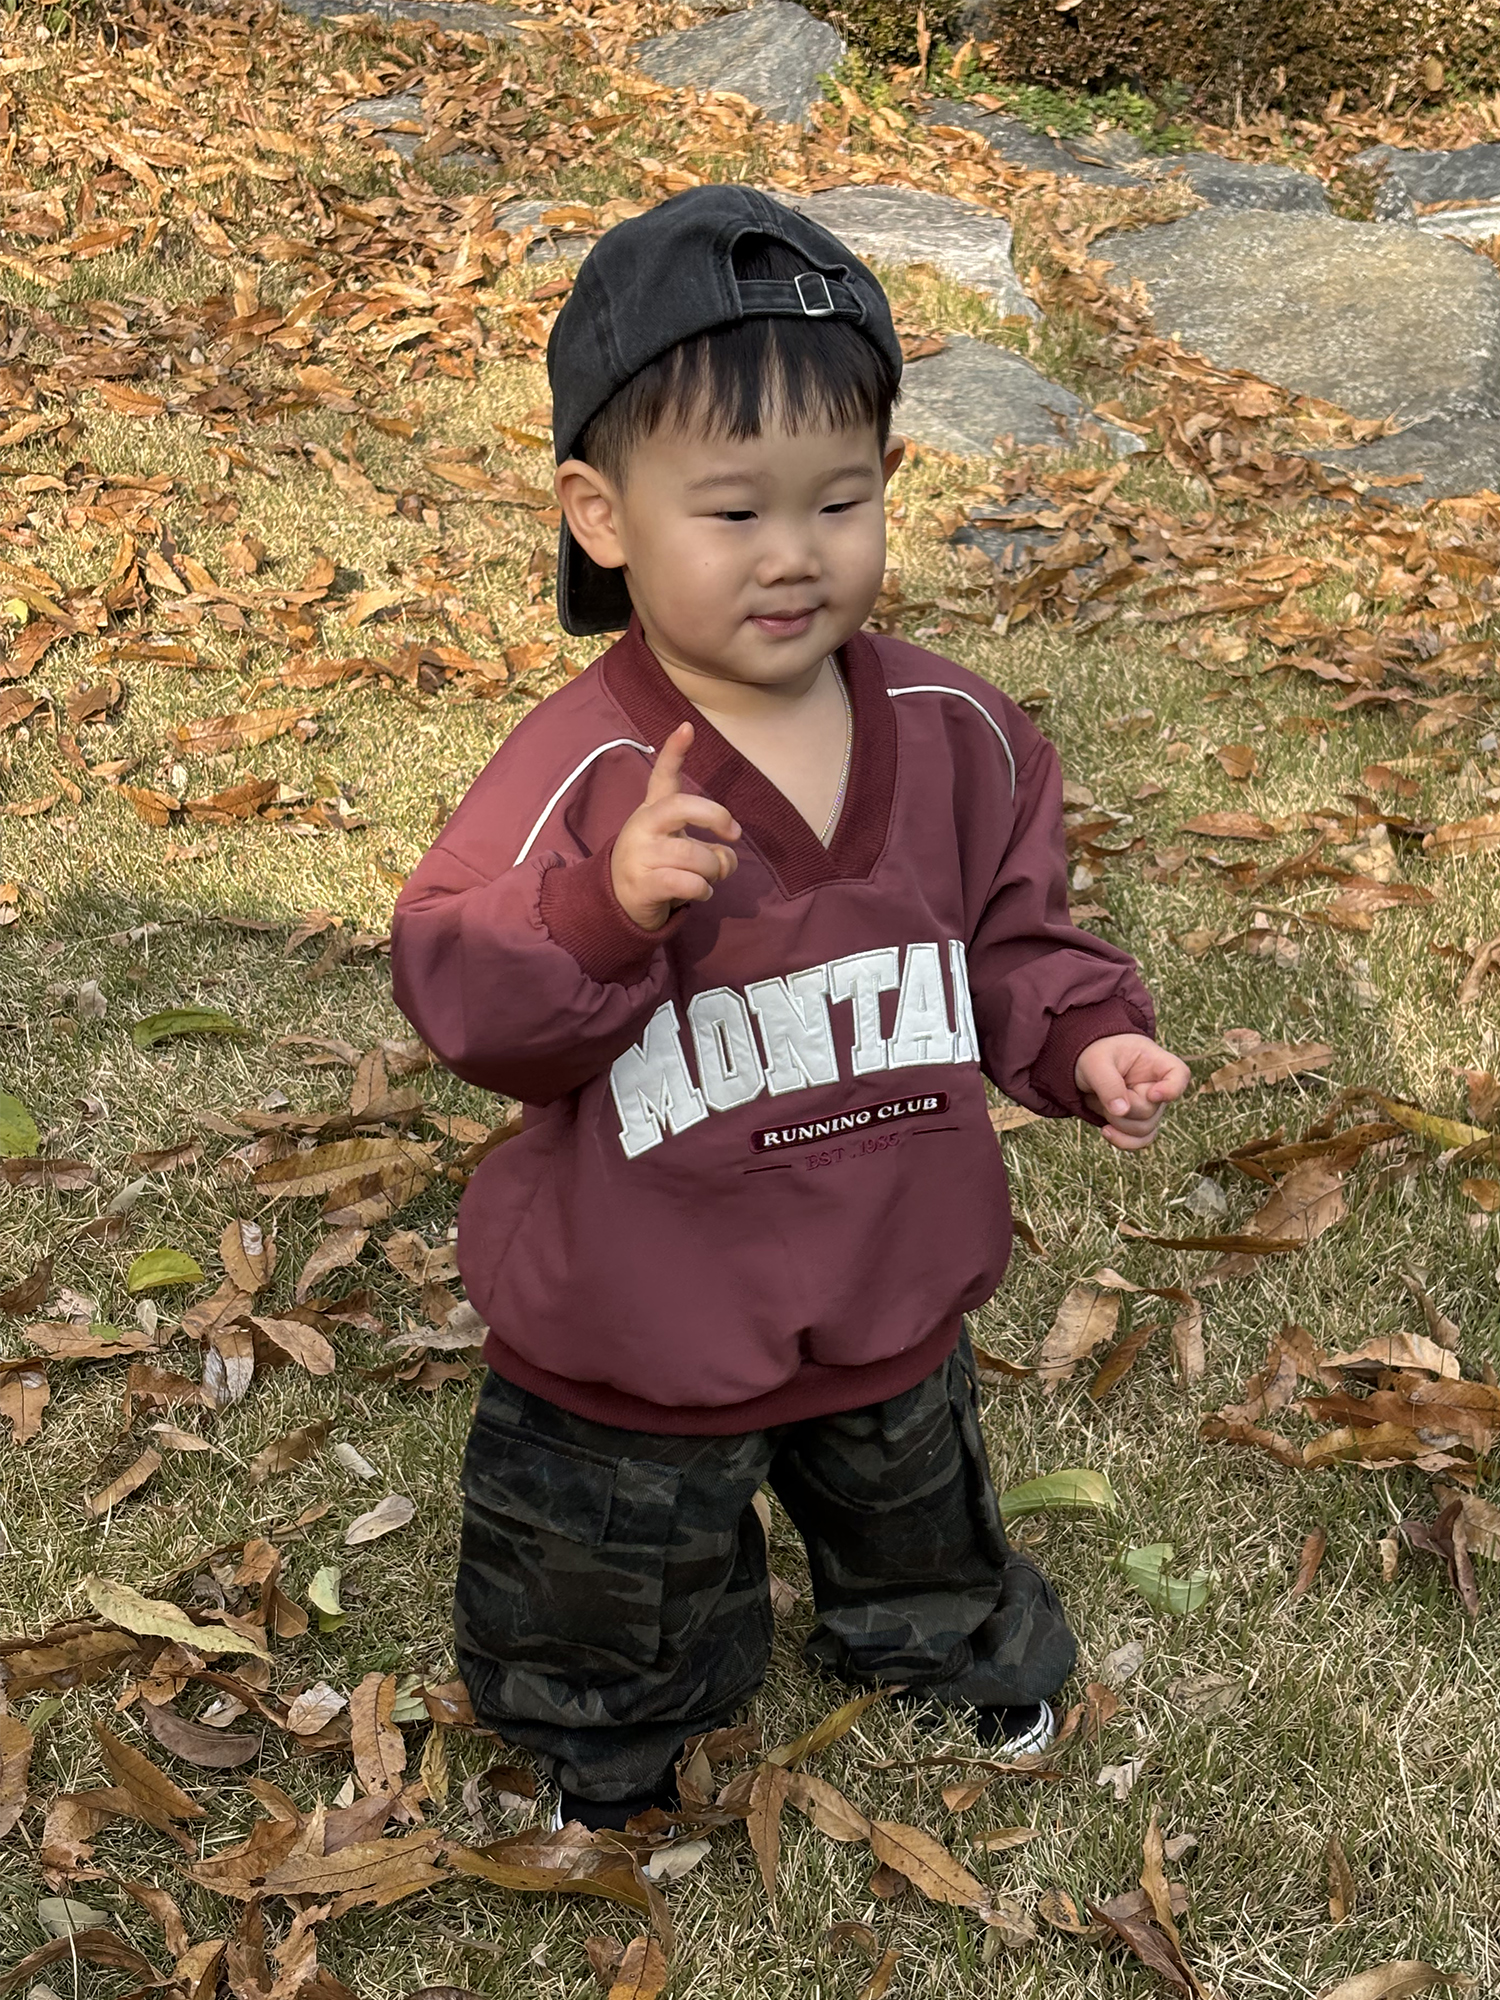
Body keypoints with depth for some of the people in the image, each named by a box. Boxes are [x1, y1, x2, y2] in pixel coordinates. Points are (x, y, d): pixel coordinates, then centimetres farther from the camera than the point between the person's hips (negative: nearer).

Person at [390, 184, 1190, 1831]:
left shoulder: (955, 733, -11)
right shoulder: (582, 771, -26)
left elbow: (1006, 933, 3)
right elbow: (465, 1000, -26)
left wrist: (1083, 1034, -14)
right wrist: (612, 907, -42)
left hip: (893, 1294, 4)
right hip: (639, 1330, -4)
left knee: (916, 1501, 34)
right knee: (625, 1572, 23)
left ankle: (952, 1644, 68)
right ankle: (608, 1749, 56)